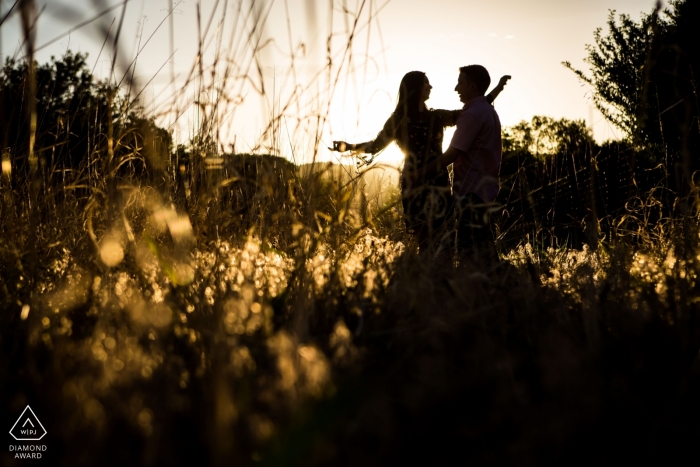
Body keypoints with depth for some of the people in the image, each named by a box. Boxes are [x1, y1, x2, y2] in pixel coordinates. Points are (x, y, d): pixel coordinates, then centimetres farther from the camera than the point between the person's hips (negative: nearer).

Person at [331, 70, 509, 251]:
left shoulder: (437, 117, 11)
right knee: (424, 239, -5)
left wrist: (498, 88, 7)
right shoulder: (399, 119, 5)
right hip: (414, 184, -2)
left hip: (438, 182, 2)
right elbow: (377, 144, 11)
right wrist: (348, 146, -2)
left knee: (438, 239, -7)